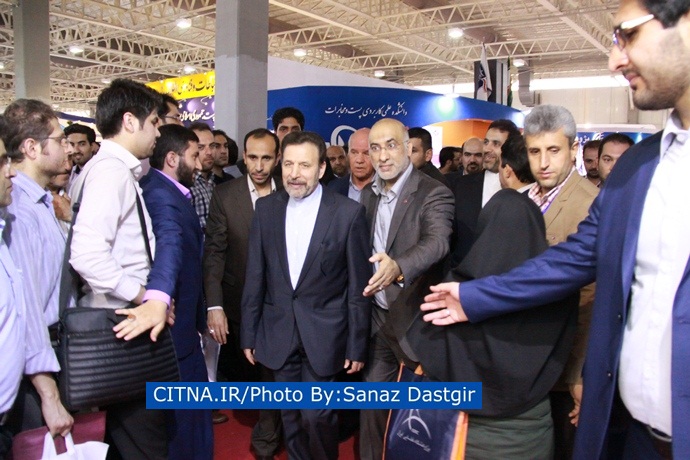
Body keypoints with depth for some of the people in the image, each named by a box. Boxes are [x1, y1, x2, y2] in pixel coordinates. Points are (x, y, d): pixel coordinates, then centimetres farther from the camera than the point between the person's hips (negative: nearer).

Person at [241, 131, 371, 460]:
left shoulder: (348, 212, -9)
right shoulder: (266, 208, 1)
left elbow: (358, 287, -6)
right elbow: (255, 276, 5)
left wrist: (357, 345, -4)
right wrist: (248, 333, 6)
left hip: (324, 334, -3)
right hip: (279, 333, 3)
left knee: (317, 416, -1)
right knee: (291, 417, 15)